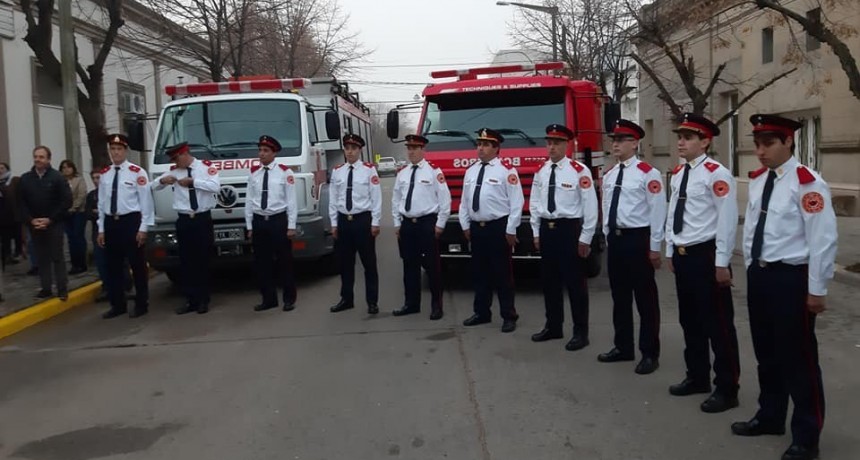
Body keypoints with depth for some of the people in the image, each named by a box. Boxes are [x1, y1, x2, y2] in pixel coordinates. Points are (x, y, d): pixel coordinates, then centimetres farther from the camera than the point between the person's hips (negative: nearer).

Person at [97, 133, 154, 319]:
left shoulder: (137, 172, -7)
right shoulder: (105, 174, 8)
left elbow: (146, 201, -7)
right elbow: (101, 202, 12)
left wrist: (143, 228, -10)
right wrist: (101, 229, 10)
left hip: (131, 221, -5)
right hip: (110, 223, 5)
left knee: (137, 265, 4)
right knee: (113, 266, 11)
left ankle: (141, 305, 15)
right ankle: (117, 305, 23)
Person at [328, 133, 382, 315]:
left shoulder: (369, 170, -5)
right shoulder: (337, 171, 6)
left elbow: (376, 198, -5)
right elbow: (333, 199, 9)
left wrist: (375, 223, -8)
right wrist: (334, 223, 6)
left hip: (363, 219, -4)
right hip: (343, 220, 4)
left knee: (369, 263, 3)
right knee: (345, 263, 11)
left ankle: (372, 302, 12)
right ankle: (346, 299, 23)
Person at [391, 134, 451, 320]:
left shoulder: (434, 171, -6)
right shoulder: (402, 173, 11)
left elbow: (445, 199, -6)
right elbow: (395, 199, 16)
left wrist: (440, 224, -7)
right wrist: (397, 224, 11)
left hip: (427, 223, -5)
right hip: (407, 224, 5)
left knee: (432, 265, 0)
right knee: (409, 265, 10)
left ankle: (436, 305, 10)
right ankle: (411, 303, 20)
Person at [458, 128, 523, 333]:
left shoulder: (507, 170, -8)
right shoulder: (471, 171, 12)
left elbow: (516, 202, -10)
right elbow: (464, 201, 16)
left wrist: (511, 230, -12)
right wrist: (465, 225, 11)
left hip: (498, 227, -6)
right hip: (476, 228, 6)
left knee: (502, 274, 0)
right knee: (479, 273, 13)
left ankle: (509, 316, 9)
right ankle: (482, 313, 24)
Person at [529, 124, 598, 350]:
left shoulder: (579, 171, -9)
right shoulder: (540, 171, 8)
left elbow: (590, 206, -9)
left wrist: (585, 238, -9)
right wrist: (536, 233, 10)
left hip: (569, 229, -6)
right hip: (546, 229, 6)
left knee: (574, 282, 1)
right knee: (549, 280, 13)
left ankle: (581, 332, 11)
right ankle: (553, 326, 26)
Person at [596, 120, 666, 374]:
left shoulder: (647, 173, -10)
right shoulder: (608, 175, 10)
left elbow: (657, 212, -11)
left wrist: (655, 247, -11)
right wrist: (608, 238, 14)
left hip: (638, 239, -7)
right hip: (615, 239, 7)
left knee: (645, 298, 2)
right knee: (619, 296, 15)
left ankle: (650, 354, 12)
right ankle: (623, 347, 28)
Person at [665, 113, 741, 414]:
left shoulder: (716, 174, -15)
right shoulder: (677, 174, 10)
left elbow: (727, 220, -16)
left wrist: (721, 263, -16)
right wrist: (670, 251, 17)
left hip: (705, 255, -8)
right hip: (682, 255, 8)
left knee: (718, 324, 2)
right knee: (690, 321, 17)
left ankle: (726, 389, 13)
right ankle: (697, 377, 32)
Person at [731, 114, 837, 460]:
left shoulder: (808, 183, -16)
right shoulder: (756, 181, 8)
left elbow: (823, 240, -16)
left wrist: (816, 289, -14)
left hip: (791, 278, -7)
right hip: (758, 275, 7)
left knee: (798, 357, 4)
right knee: (766, 352, 19)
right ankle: (770, 416, 37)